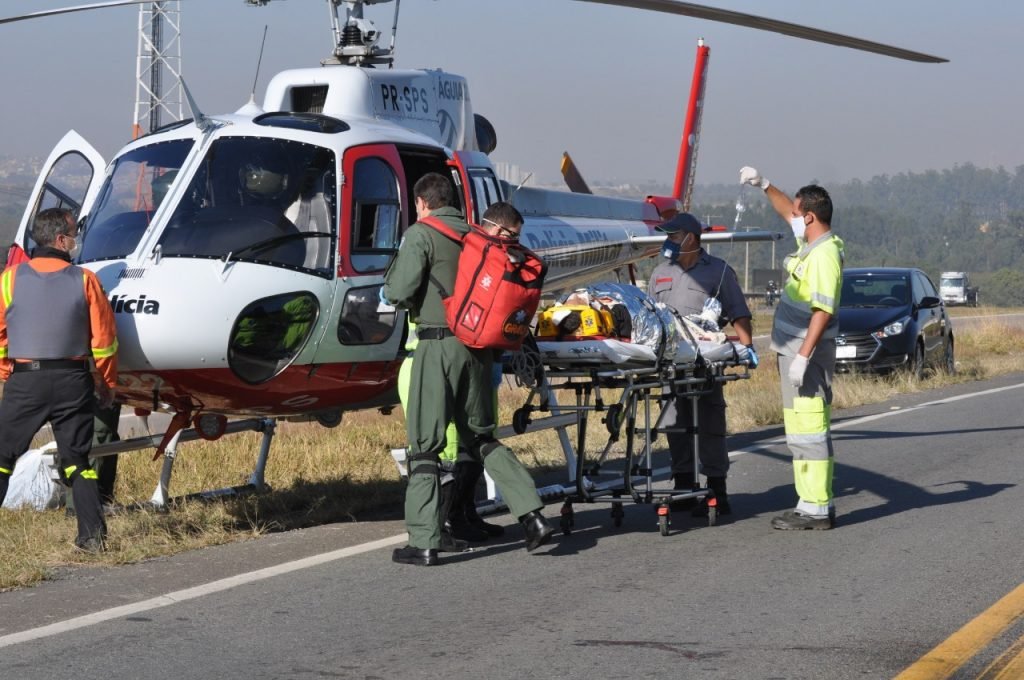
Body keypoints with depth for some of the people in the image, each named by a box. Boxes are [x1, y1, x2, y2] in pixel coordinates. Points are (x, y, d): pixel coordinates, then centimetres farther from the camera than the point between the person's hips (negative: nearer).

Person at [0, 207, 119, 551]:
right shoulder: (85, 280, -3)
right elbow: (103, 339, 1)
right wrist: (107, 384, 13)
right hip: (73, 381, 1)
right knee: (77, 461, 11)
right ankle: (93, 535, 6)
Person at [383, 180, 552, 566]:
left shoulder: (421, 234, -5)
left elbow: (399, 292, -11)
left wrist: (389, 284, 11)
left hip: (439, 345, -6)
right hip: (478, 346, 6)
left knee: (424, 444, 0)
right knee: (482, 439, 18)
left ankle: (424, 542, -3)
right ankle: (532, 516, 7)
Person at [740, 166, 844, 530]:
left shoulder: (824, 255, -18)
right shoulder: (811, 244, 12)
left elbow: (823, 311, -24)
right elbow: (789, 213, 33)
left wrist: (803, 356, -27)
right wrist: (765, 186, 27)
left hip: (808, 354, -11)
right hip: (794, 351, 11)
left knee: (810, 430, -10)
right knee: (800, 431, 13)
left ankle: (818, 509, -10)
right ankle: (810, 504, 18)